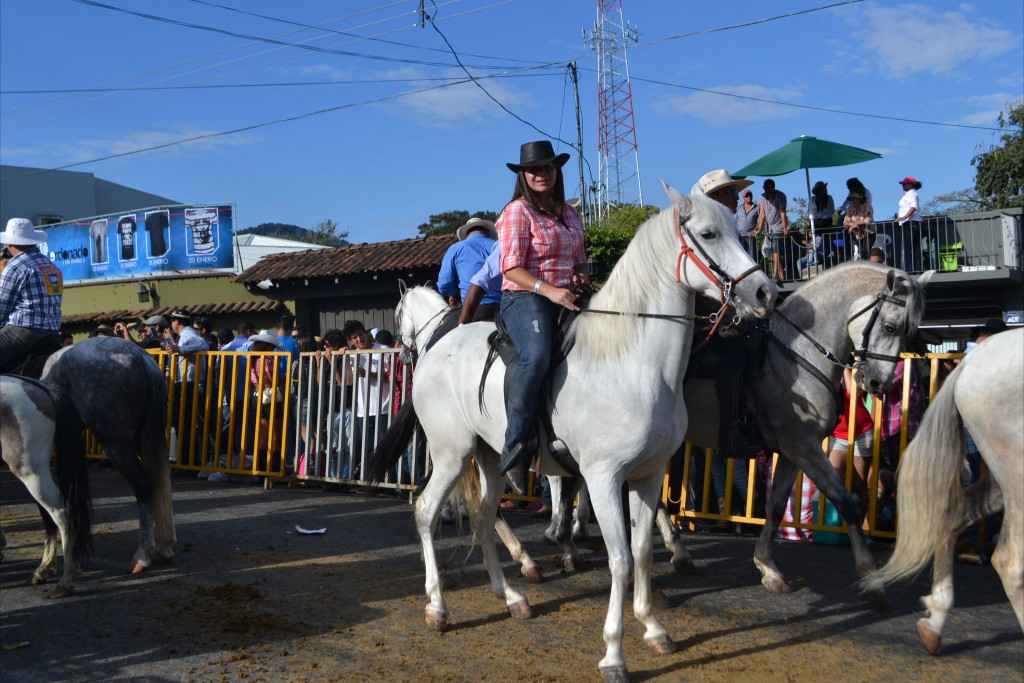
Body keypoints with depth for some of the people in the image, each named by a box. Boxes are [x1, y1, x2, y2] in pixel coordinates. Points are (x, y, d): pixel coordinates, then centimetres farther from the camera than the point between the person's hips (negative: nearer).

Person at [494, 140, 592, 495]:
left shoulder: (570, 213, 21)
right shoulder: (518, 211, 1)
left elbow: (580, 261, 29)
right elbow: (512, 268, -9)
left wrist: (582, 277, 5)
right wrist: (549, 290, -23)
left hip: (566, 300, 8)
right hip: (524, 298, -8)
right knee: (537, 356, -34)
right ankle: (516, 444, -29)